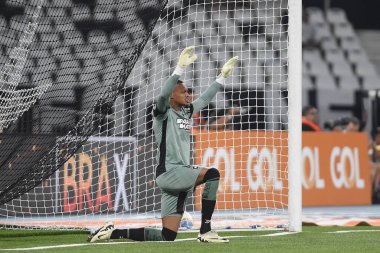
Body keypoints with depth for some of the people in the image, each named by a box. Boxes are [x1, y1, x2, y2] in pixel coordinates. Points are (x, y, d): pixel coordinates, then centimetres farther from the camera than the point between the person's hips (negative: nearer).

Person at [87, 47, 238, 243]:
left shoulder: (187, 111, 17)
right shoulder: (163, 113, -5)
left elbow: (206, 98, 30)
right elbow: (163, 95, -25)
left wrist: (223, 76, 29)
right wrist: (180, 68, -33)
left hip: (181, 173, 8)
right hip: (169, 171, -8)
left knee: (167, 236, 1)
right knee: (212, 174, -26)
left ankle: (113, 233, 11)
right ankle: (205, 231, -23)